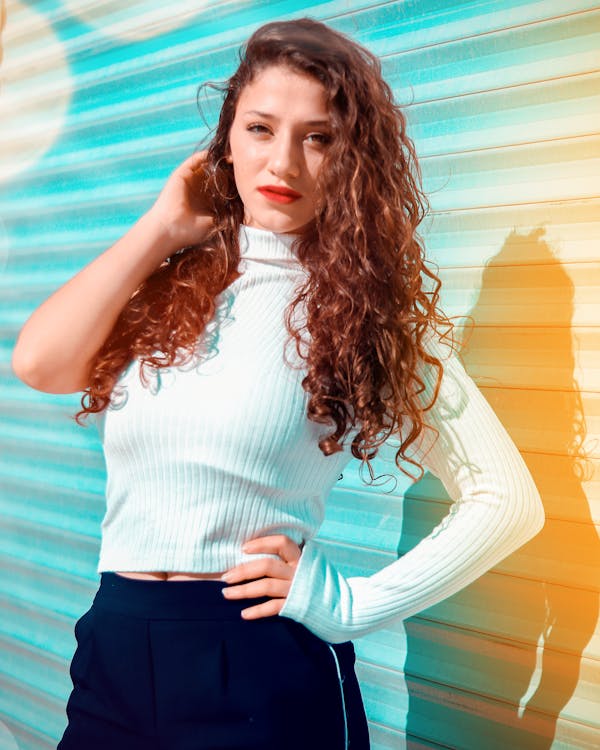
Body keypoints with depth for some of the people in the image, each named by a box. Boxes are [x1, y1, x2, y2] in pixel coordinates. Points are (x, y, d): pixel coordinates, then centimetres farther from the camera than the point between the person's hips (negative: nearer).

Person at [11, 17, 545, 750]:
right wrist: (161, 227, -3)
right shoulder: (164, 285, 7)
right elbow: (39, 364, -11)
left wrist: (351, 604, -11)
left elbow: (507, 500, -8)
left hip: (260, 664, -4)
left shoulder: (363, 310, -5)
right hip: (111, 653, 4)